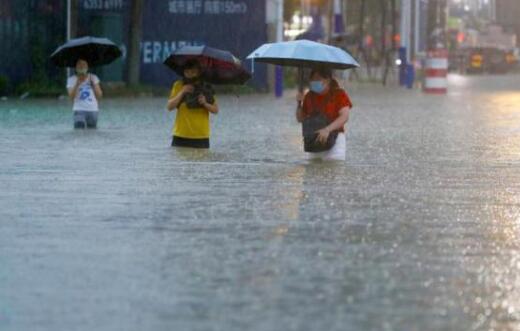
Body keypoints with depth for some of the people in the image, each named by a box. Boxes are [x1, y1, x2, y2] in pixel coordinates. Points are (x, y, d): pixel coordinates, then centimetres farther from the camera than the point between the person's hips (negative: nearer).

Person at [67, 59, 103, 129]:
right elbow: (71, 96, -9)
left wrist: (93, 84, -9)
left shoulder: (93, 78, 7)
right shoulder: (72, 79, 2)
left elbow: (99, 95, 4)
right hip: (79, 110, -2)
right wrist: (77, 84, -20)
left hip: (93, 110, 2)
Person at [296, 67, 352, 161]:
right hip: (314, 141, 5)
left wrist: (327, 129, -29)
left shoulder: (339, 94, -4)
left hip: (334, 140, -5)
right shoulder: (310, 96, 10)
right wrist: (299, 104, -4)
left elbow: (344, 117, -16)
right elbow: (300, 119, 15)